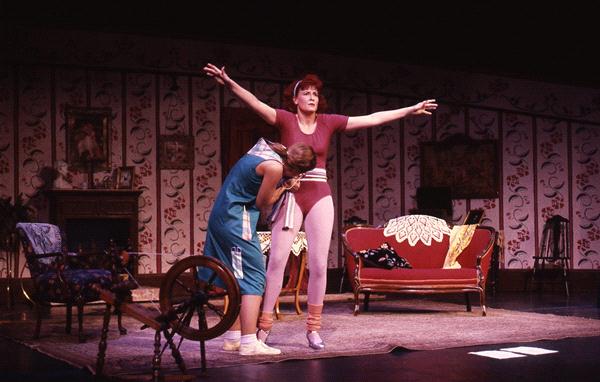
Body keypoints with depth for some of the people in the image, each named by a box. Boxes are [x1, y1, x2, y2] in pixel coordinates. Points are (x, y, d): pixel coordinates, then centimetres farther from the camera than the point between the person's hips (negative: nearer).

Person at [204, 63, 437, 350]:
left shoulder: (328, 122, 7)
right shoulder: (285, 119, -1)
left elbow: (372, 119, 10)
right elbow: (256, 104, -16)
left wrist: (411, 110, 10)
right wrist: (229, 84, -32)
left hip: (320, 197, 3)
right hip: (290, 196, -3)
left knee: (319, 264, 1)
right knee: (276, 260, -8)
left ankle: (313, 328, 9)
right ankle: (263, 326, -4)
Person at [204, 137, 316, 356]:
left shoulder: (266, 149, 10)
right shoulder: (275, 167, -17)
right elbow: (262, 203, -8)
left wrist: (285, 184, 10)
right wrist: (285, 186, 4)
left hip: (222, 217, 10)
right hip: (237, 221, -10)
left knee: (239, 278, 15)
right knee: (253, 278, -8)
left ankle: (233, 338, 20)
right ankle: (249, 343, -13)